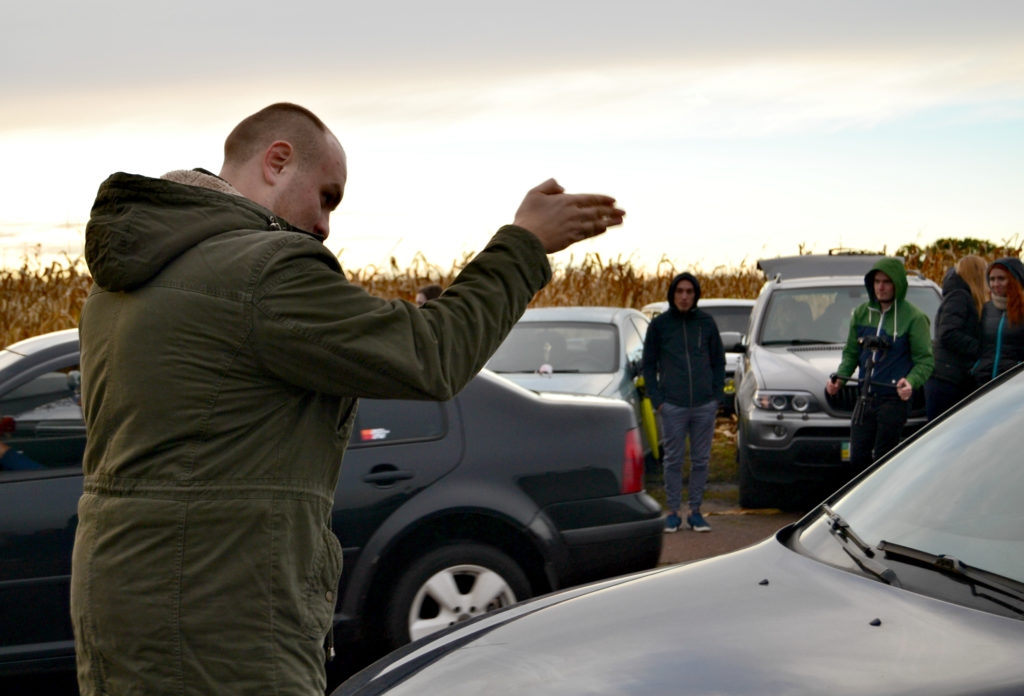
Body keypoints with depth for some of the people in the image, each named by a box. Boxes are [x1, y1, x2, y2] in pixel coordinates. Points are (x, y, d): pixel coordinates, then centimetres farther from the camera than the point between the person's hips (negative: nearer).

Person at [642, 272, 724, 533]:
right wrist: (656, 399, -2)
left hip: (704, 405, 1)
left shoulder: (706, 322, 6)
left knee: (701, 460, 6)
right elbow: (649, 364, 6)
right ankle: (673, 512, 10)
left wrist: (717, 395, 3)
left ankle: (695, 511, 15)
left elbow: (718, 361, 12)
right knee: (673, 460, 2)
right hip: (672, 405, -1)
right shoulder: (659, 324, 2)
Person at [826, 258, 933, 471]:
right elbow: (851, 352, 17)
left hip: (895, 398, -5)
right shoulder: (861, 313, 11)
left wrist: (911, 382, -26)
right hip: (865, 398, 5)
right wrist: (839, 378, -1)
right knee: (858, 458, 3)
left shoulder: (913, 317, -5)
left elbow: (925, 360, -6)